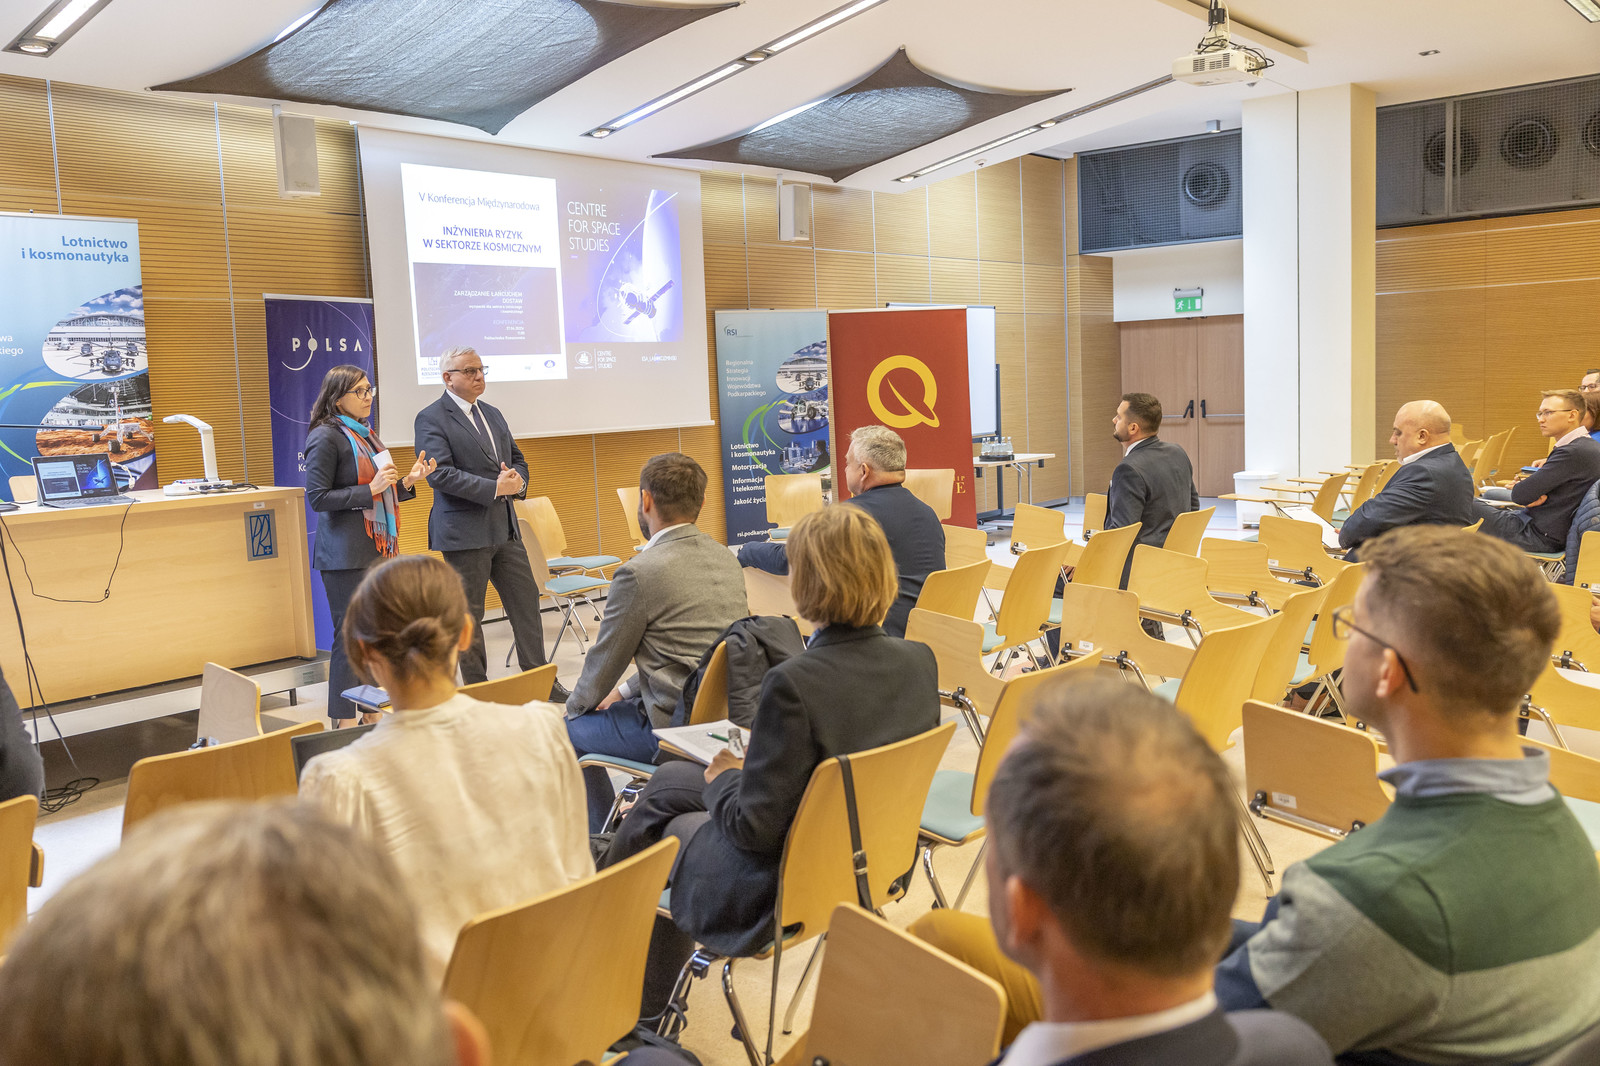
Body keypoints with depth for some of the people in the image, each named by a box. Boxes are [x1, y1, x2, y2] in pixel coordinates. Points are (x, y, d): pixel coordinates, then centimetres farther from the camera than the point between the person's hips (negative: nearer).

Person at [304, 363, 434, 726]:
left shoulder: (366, 434, 16)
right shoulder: (326, 437, -10)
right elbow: (317, 498, -16)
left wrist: (408, 482, 6)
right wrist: (370, 489, -20)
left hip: (377, 549, 8)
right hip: (346, 555, -8)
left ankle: (372, 713, 21)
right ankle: (343, 722, 4)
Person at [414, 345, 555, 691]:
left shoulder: (492, 415, 16)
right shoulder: (431, 419, -8)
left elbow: (518, 459, 20)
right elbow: (440, 474, -18)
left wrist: (517, 480, -3)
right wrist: (495, 487, -20)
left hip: (505, 529, 7)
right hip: (464, 531, -7)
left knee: (526, 602, 8)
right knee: (469, 615, 3)